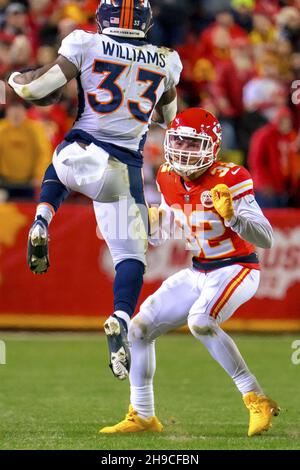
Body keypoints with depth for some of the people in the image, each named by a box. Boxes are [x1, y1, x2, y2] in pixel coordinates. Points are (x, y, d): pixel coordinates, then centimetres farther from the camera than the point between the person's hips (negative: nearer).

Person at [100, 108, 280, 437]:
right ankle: (142, 416, 18)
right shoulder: (169, 179, 1)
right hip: (198, 273, 8)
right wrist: (148, 218, -5)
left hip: (237, 270, -8)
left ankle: (257, 400, -26)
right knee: (139, 329, 4)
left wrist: (231, 215, -38)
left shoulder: (228, 180, -20)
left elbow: (266, 239, -24)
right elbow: (158, 235, 16)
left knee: (200, 321, -34)